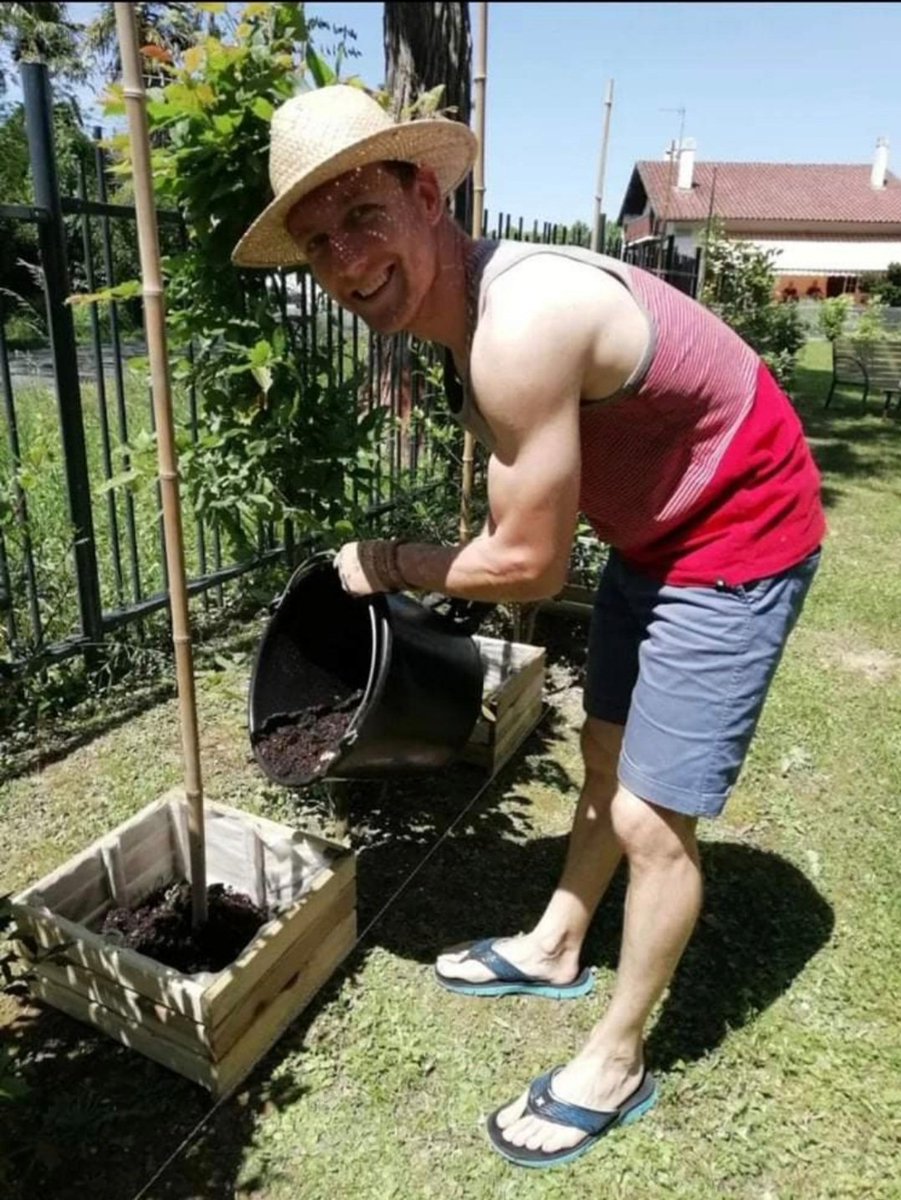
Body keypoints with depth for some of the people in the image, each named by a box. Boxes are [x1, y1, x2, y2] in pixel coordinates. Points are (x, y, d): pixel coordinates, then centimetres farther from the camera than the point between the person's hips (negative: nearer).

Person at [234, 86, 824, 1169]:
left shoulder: (521, 324, -32)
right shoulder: (462, 307, -1)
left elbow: (530, 564, -25)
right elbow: (521, 500, 9)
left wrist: (386, 566, -11)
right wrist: (437, 572, 5)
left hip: (738, 537, -9)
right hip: (652, 529, 9)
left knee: (650, 818, -2)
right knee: (605, 759, 20)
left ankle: (615, 1064, 23)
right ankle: (552, 951, 42)